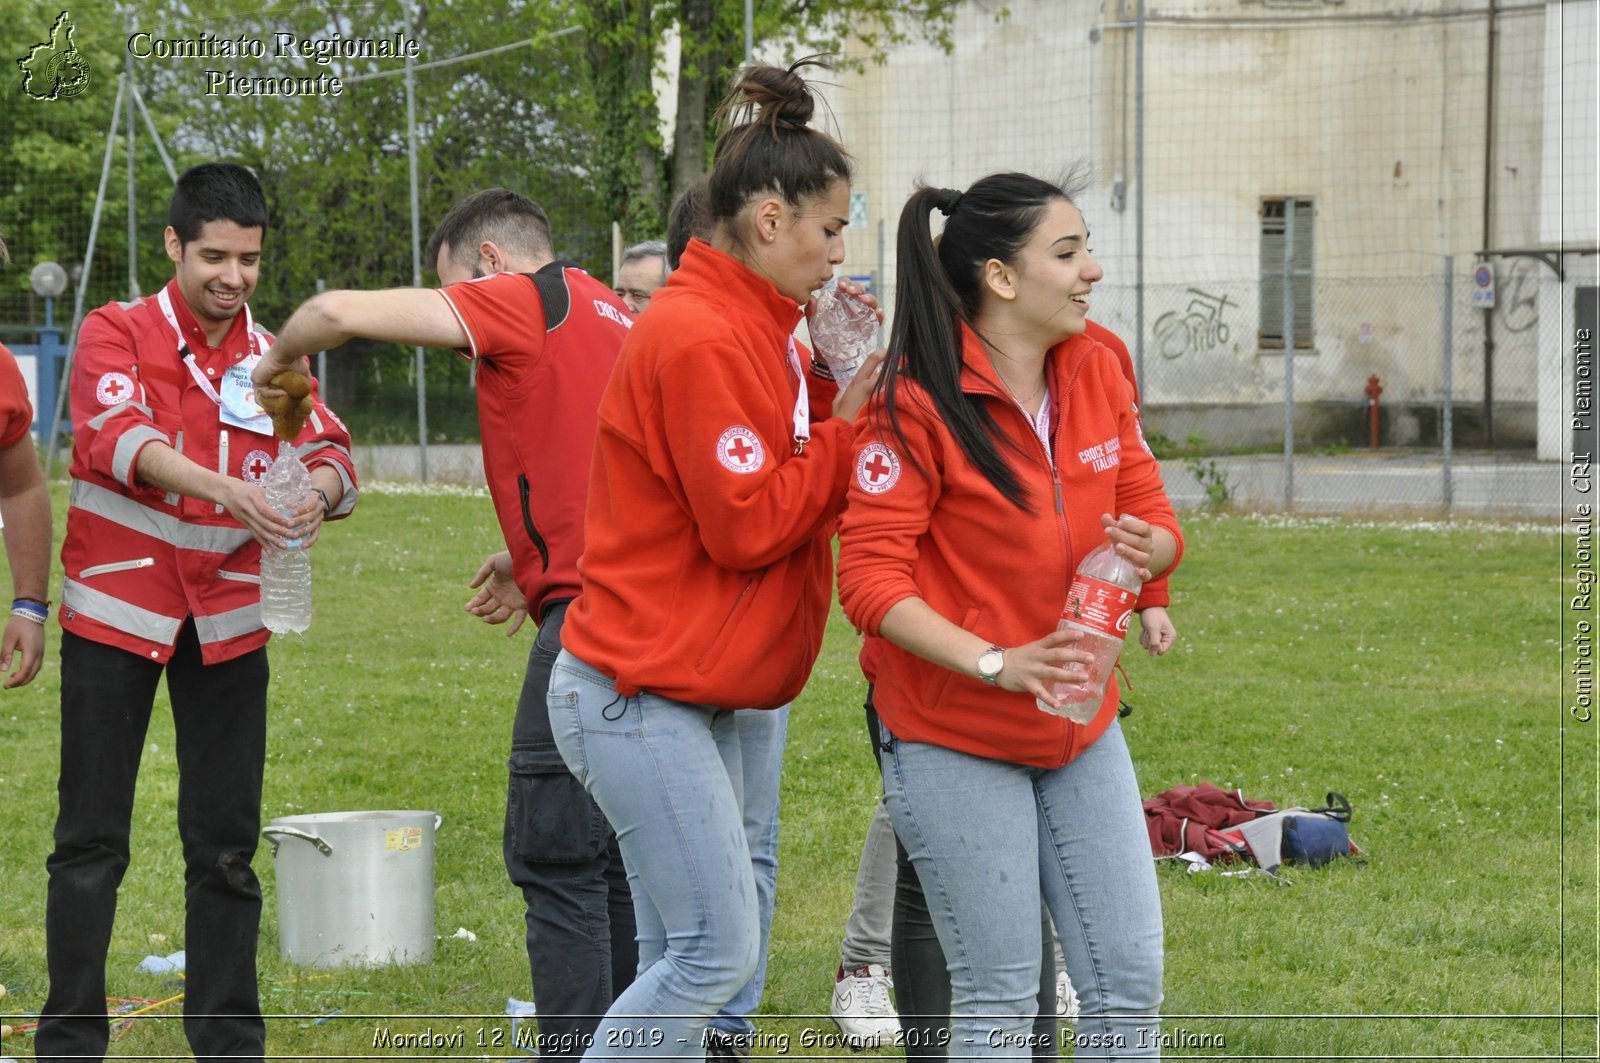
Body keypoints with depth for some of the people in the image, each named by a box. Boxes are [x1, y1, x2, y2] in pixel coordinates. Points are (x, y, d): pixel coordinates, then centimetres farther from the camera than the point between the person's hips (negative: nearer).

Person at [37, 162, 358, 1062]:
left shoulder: (272, 360, 8)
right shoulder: (119, 333, -4)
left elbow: (330, 453, -3)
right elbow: (117, 435, -21)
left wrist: (319, 490, -28)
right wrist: (221, 487, -38)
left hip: (227, 621, 3)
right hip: (117, 610, -3)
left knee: (226, 847, 7)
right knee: (92, 842, 0)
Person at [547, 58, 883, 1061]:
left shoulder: (744, 328, 15)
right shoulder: (701, 339, -18)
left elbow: (780, 480, 12)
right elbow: (748, 526, -19)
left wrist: (841, 400, -1)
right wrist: (847, 430, -10)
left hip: (696, 697, 10)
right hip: (640, 697, -10)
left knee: (685, 954, 9)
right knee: (719, 949, -10)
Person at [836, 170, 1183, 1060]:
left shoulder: (1097, 371, 2)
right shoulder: (917, 404, -16)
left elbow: (1156, 520, 9)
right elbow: (871, 578, -19)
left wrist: (1145, 547, -16)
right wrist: (996, 663, -28)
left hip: (1081, 728, 6)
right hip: (955, 742, -6)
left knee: (1131, 981, 5)